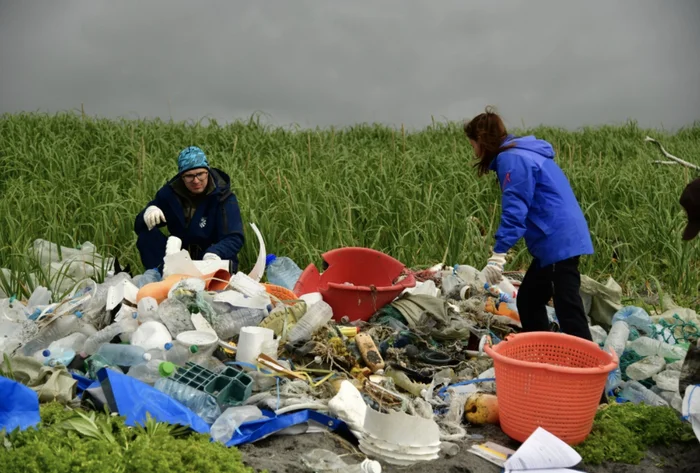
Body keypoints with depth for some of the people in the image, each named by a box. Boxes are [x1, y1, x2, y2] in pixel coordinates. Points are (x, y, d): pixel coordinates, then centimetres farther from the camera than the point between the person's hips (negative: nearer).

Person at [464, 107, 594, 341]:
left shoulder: (512, 160, -12)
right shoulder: (522, 153, 19)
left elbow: (514, 210, -21)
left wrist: (498, 255, -25)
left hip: (558, 242, -11)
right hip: (560, 239, 11)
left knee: (567, 308, -11)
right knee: (528, 300, 17)